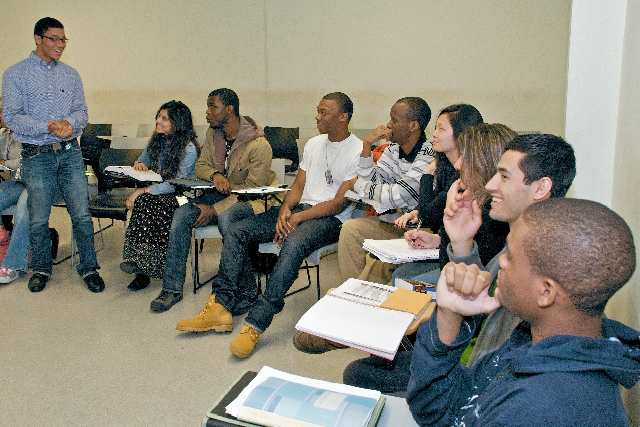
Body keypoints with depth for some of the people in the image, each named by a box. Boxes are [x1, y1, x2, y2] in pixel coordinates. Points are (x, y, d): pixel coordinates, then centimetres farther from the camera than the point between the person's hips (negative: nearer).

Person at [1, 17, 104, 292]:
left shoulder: (71, 75, 11)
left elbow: (81, 111, 8)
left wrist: (69, 123, -15)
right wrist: (49, 127, -18)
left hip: (70, 153, 2)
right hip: (37, 156, -2)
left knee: (82, 214, 0)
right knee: (38, 219, 6)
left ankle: (89, 268, 13)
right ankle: (41, 269, 25)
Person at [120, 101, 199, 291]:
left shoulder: (188, 148, -15)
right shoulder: (158, 139, 8)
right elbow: (145, 157, 25)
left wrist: (144, 190, -25)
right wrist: (140, 163, -2)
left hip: (180, 197, -6)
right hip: (157, 191, 6)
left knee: (145, 201, -35)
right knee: (142, 201, -30)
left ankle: (140, 262, -27)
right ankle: (142, 266, -29)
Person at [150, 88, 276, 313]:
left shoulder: (259, 145, -19)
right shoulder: (213, 134, 4)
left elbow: (253, 188, -20)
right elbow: (201, 166, 11)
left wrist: (215, 210, -23)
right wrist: (215, 174, -16)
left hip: (251, 201, -6)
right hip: (220, 194, 7)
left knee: (226, 216, -38)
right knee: (182, 213, -18)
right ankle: (172, 288, -11)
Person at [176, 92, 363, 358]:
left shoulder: (357, 152, -7)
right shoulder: (314, 144, 17)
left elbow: (340, 203, -13)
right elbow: (298, 186, 15)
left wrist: (298, 217, -18)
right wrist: (285, 209, -6)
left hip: (329, 218, -7)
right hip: (297, 209, 8)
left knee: (293, 245, -39)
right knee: (236, 232, -10)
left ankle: (256, 324, -36)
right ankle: (220, 308, -13)